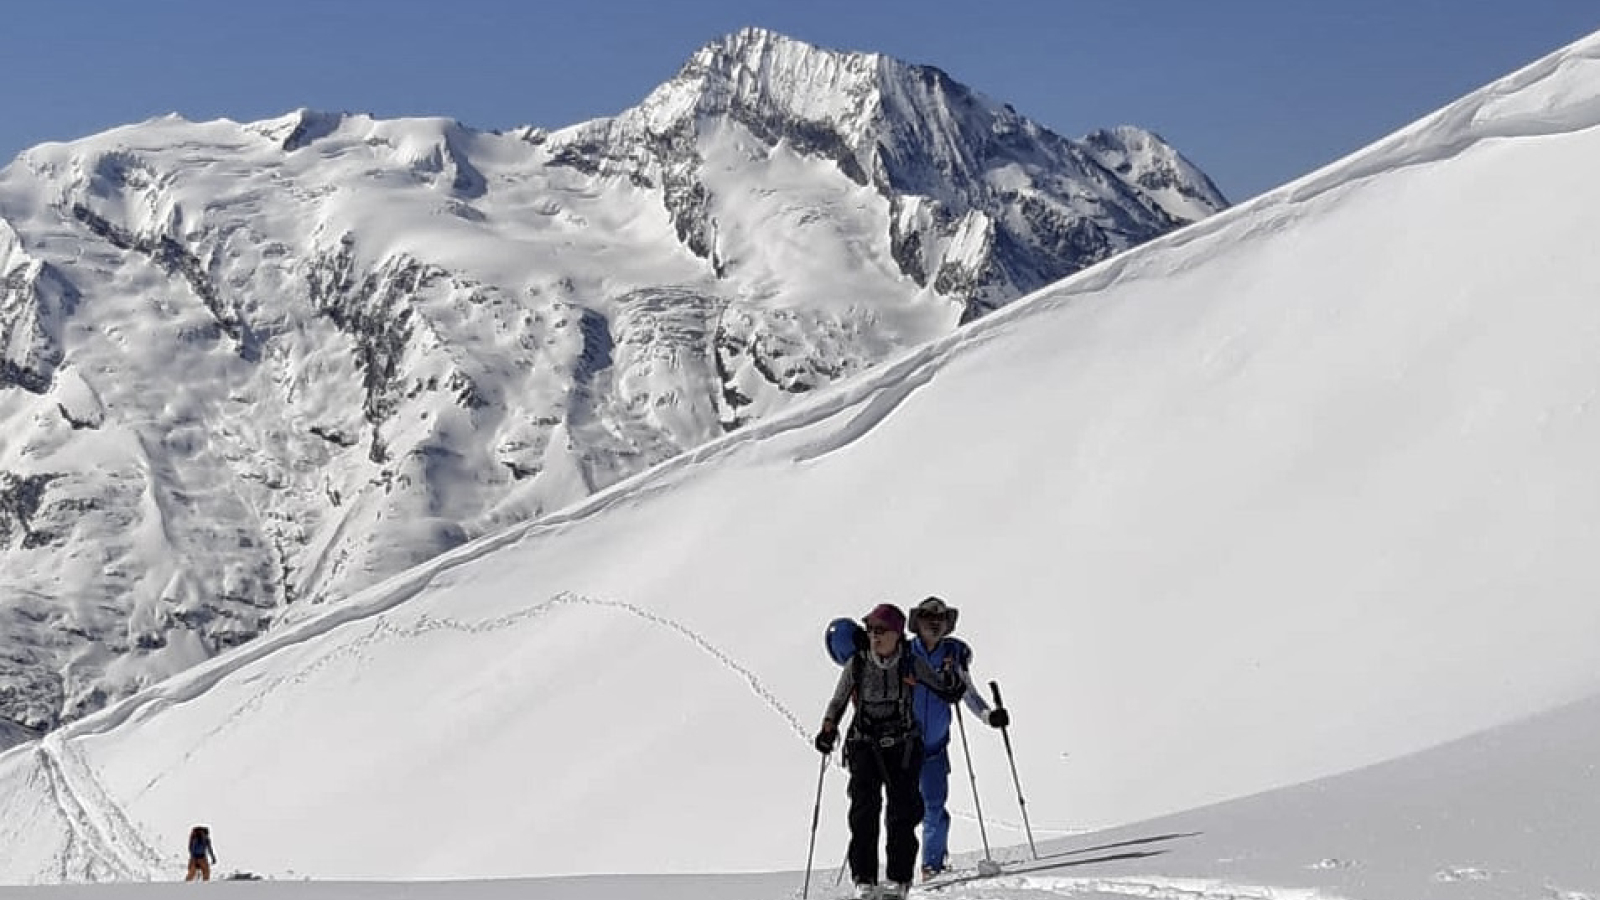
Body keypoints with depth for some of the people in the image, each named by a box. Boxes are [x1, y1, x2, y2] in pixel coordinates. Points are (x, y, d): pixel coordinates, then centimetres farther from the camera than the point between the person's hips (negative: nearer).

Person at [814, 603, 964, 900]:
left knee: (903, 813, -5)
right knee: (864, 811, -11)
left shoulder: (912, 665, -5)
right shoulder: (857, 664, -3)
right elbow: (838, 703, 8)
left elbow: (944, 690, 6)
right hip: (864, 745, 0)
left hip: (904, 746, 0)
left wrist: (952, 680, -16)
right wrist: (828, 731, -7)